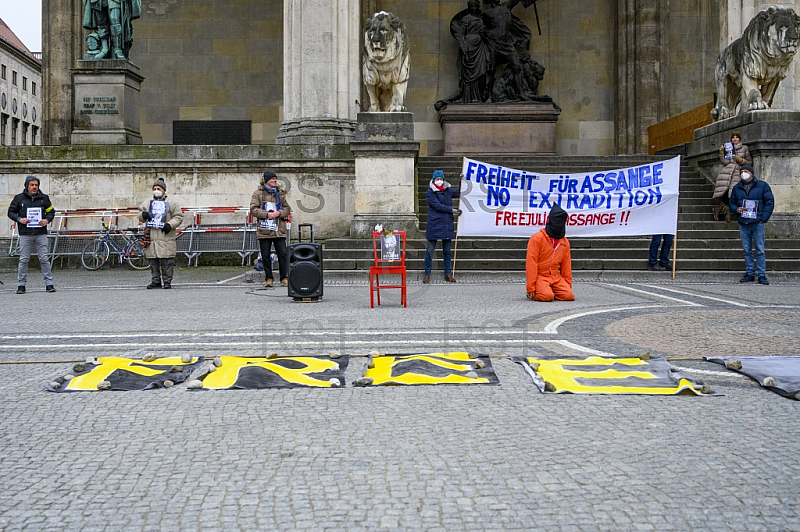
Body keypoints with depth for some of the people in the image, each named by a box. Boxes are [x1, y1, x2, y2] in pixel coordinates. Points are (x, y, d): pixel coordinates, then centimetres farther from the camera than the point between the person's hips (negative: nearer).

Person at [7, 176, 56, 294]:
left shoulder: (44, 198, 9)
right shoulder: (19, 198, 5)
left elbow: (51, 211, 16)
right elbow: (11, 212, 10)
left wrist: (47, 220, -4)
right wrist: (19, 219, -8)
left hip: (41, 234, 1)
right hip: (25, 234, -1)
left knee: (44, 259, -1)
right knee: (24, 260, 2)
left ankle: (49, 284, 4)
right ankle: (21, 285, 9)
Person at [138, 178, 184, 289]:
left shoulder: (171, 203, 5)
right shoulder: (147, 202, 16)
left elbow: (178, 217, 4)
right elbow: (140, 216, 21)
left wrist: (170, 225, -11)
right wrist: (143, 215, -3)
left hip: (166, 238, -4)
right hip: (151, 238, 4)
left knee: (167, 262, -5)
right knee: (153, 262, 5)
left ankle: (167, 282, 2)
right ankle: (155, 281, 13)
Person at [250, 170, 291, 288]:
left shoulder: (280, 193, 12)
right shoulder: (258, 193, 2)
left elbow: (287, 208, 12)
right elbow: (253, 209, -4)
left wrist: (279, 213, -8)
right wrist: (267, 214, -15)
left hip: (279, 229, 2)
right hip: (264, 229, -2)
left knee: (283, 253, -4)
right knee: (266, 255, 3)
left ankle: (284, 277, 5)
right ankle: (269, 278, 12)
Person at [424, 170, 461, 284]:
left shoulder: (448, 190, 9)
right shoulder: (429, 193, -3)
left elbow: (460, 193, 22)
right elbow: (437, 206, -11)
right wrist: (452, 210, -12)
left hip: (447, 225, 4)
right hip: (434, 225, -4)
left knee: (447, 250, 10)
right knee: (430, 250, 0)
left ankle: (448, 274, 17)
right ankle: (427, 274, 8)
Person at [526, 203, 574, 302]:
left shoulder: (564, 242, 11)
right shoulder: (537, 238, -7)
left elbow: (566, 265, 18)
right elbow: (531, 263, -10)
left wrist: (568, 285, 14)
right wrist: (530, 287, -14)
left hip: (556, 277, 5)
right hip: (540, 276, -5)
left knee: (569, 295, -17)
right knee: (547, 296, -29)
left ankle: (550, 291, 8)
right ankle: (534, 293, 3)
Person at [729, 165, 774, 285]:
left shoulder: (762, 185, 2)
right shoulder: (737, 188, 12)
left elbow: (770, 202, 1)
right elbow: (731, 203, 19)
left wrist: (764, 218, -8)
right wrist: (737, 209, -4)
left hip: (757, 223, -3)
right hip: (743, 224, 3)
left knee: (760, 250, -4)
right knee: (747, 250, 6)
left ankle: (761, 275, -1)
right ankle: (749, 273, 13)